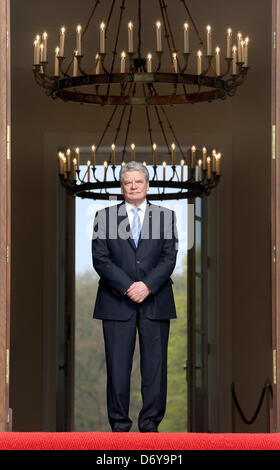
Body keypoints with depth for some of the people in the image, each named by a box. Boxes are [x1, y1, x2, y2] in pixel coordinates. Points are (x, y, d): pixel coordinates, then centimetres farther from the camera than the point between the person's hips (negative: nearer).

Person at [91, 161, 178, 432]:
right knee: (118, 366, -1)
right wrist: (127, 287, -12)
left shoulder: (166, 216, 9)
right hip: (116, 302, -1)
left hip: (155, 301, 1)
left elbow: (169, 257, 2)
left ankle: (150, 424, 11)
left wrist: (147, 286, -13)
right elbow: (100, 259, -1)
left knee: (155, 365, 2)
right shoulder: (104, 216, 8)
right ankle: (119, 425, 8)